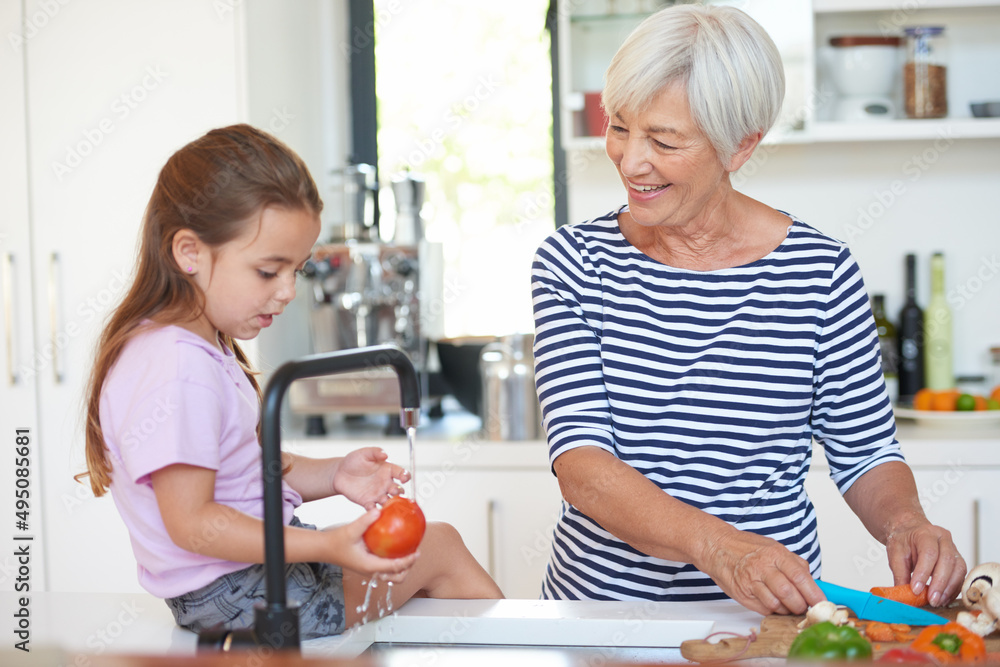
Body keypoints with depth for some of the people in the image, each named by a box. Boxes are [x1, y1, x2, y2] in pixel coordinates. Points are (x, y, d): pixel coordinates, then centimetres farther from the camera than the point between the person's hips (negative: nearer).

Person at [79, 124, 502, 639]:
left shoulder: (206, 346, 9)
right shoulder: (178, 372, -27)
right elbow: (191, 523, -29)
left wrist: (332, 476, 0)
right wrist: (326, 547, -32)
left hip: (262, 556, 11)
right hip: (234, 593, -11)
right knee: (439, 546, 0)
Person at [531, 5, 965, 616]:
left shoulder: (820, 271, -2)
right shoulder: (573, 262, -1)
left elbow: (865, 452, 9)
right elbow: (580, 463, -11)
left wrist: (904, 521, -14)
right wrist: (718, 547, -27)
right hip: (596, 598, 1)